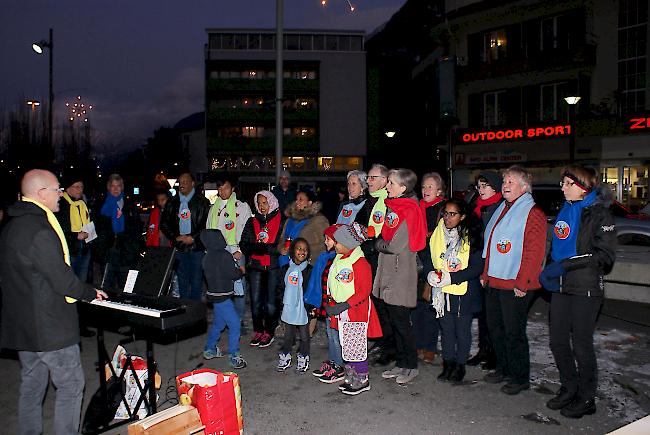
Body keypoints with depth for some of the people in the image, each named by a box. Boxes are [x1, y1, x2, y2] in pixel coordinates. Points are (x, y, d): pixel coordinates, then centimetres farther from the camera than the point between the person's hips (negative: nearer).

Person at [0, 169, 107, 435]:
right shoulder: (40, 231, -23)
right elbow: (63, 280, -22)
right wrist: (91, 293, -4)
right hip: (49, 327, -10)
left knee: (32, 385, 19)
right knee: (71, 385, 2)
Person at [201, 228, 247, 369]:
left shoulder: (207, 257, 7)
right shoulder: (224, 255, -17)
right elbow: (233, 274, -16)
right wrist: (241, 270, 4)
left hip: (214, 293, 9)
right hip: (222, 297, -9)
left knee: (218, 322, 23)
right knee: (234, 324, -5)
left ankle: (209, 349, 35)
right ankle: (234, 357, -3)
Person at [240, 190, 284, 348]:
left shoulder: (280, 221, -1)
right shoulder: (252, 221, 11)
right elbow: (243, 245, 3)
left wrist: (263, 247, -16)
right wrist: (264, 248, -13)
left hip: (273, 267, -3)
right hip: (255, 266, 3)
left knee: (270, 301, 1)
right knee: (255, 301, 5)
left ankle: (269, 332, 15)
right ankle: (258, 331, 20)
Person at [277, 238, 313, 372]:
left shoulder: (309, 269, -6)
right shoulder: (286, 268, 3)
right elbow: (282, 287, 11)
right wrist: (282, 303, 8)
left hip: (303, 308, -3)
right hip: (289, 307, 3)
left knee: (304, 336, 9)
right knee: (288, 335, 15)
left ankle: (303, 359, 25)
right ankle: (285, 357, 29)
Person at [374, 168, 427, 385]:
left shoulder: (409, 210, -16)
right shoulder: (392, 206, 12)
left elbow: (395, 246, -19)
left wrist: (378, 244, -4)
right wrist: (381, 243, 1)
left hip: (401, 273, -9)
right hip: (388, 270, 9)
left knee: (401, 321, 0)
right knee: (394, 319, 14)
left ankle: (411, 366, 15)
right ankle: (401, 363, 26)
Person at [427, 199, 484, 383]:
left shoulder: (471, 237, -10)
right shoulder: (438, 234, 3)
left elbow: (477, 268, -13)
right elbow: (430, 258, 13)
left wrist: (452, 277, -20)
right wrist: (432, 275, -5)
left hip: (464, 292, -3)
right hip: (443, 291, 4)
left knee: (462, 329, 9)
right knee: (446, 328, 12)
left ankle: (460, 365, 25)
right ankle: (448, 364, 27)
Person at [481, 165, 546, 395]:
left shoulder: (532, 213, -11)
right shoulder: (502, 209, 16)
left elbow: (534, 252, -17)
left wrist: (522, 283, -19)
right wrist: (486, 274, 17)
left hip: (514, 285, -8)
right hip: (493, 282, 8)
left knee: (514, 332, 1)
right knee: (495, 328, 15)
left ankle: (520, 378, 17)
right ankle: (503, 369, 32)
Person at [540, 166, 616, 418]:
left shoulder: (599, 214, -10)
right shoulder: (565, 212, 12)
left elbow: (605, 255, -15)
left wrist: (566, 265, -19)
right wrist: (548, 270, 3)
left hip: (585, 289, -7)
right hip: (561, 287, 7)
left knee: (581, 345, 3)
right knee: (558, 342, 11)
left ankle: (586, 399, 20)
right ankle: (569, 390, 29)